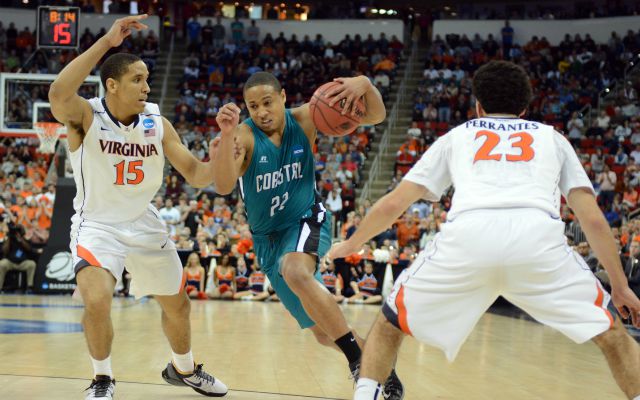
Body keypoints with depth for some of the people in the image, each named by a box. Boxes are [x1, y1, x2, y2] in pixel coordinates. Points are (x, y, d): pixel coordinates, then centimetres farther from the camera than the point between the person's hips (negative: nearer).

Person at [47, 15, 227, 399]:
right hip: (97, 225, -5)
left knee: (178, 305, 16)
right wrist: (106, 42, -46)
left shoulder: (157, 123, -7)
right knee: (97, 300, -28)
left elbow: (197, 176, -5)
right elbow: (59, 93, -43)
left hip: (144, 224, 5)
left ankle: (183, 369, 46)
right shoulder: (86, 117, -19)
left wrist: (217, 157, -28)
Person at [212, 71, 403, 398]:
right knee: (323, 332, 2)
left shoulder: (304, 119, -12)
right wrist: (226, 135, -50)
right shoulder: (244, 135, -17)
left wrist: (364, 84, -35)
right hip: (269, 237, 2)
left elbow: (375, 116, -13)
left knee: (296, 271, -37)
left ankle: (360, 359, -34)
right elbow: (223, 186, -35)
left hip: (308, 221, -2)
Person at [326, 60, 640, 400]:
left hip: (466, 236, 0)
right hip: (538, 238, 0)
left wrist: (350, 245, 49)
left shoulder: (457, 136, 33)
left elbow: (392, 205, 32)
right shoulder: (552, 138, 33)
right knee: (612, 334, 18)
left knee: (389, 326, 23)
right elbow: (593, 219, 23)